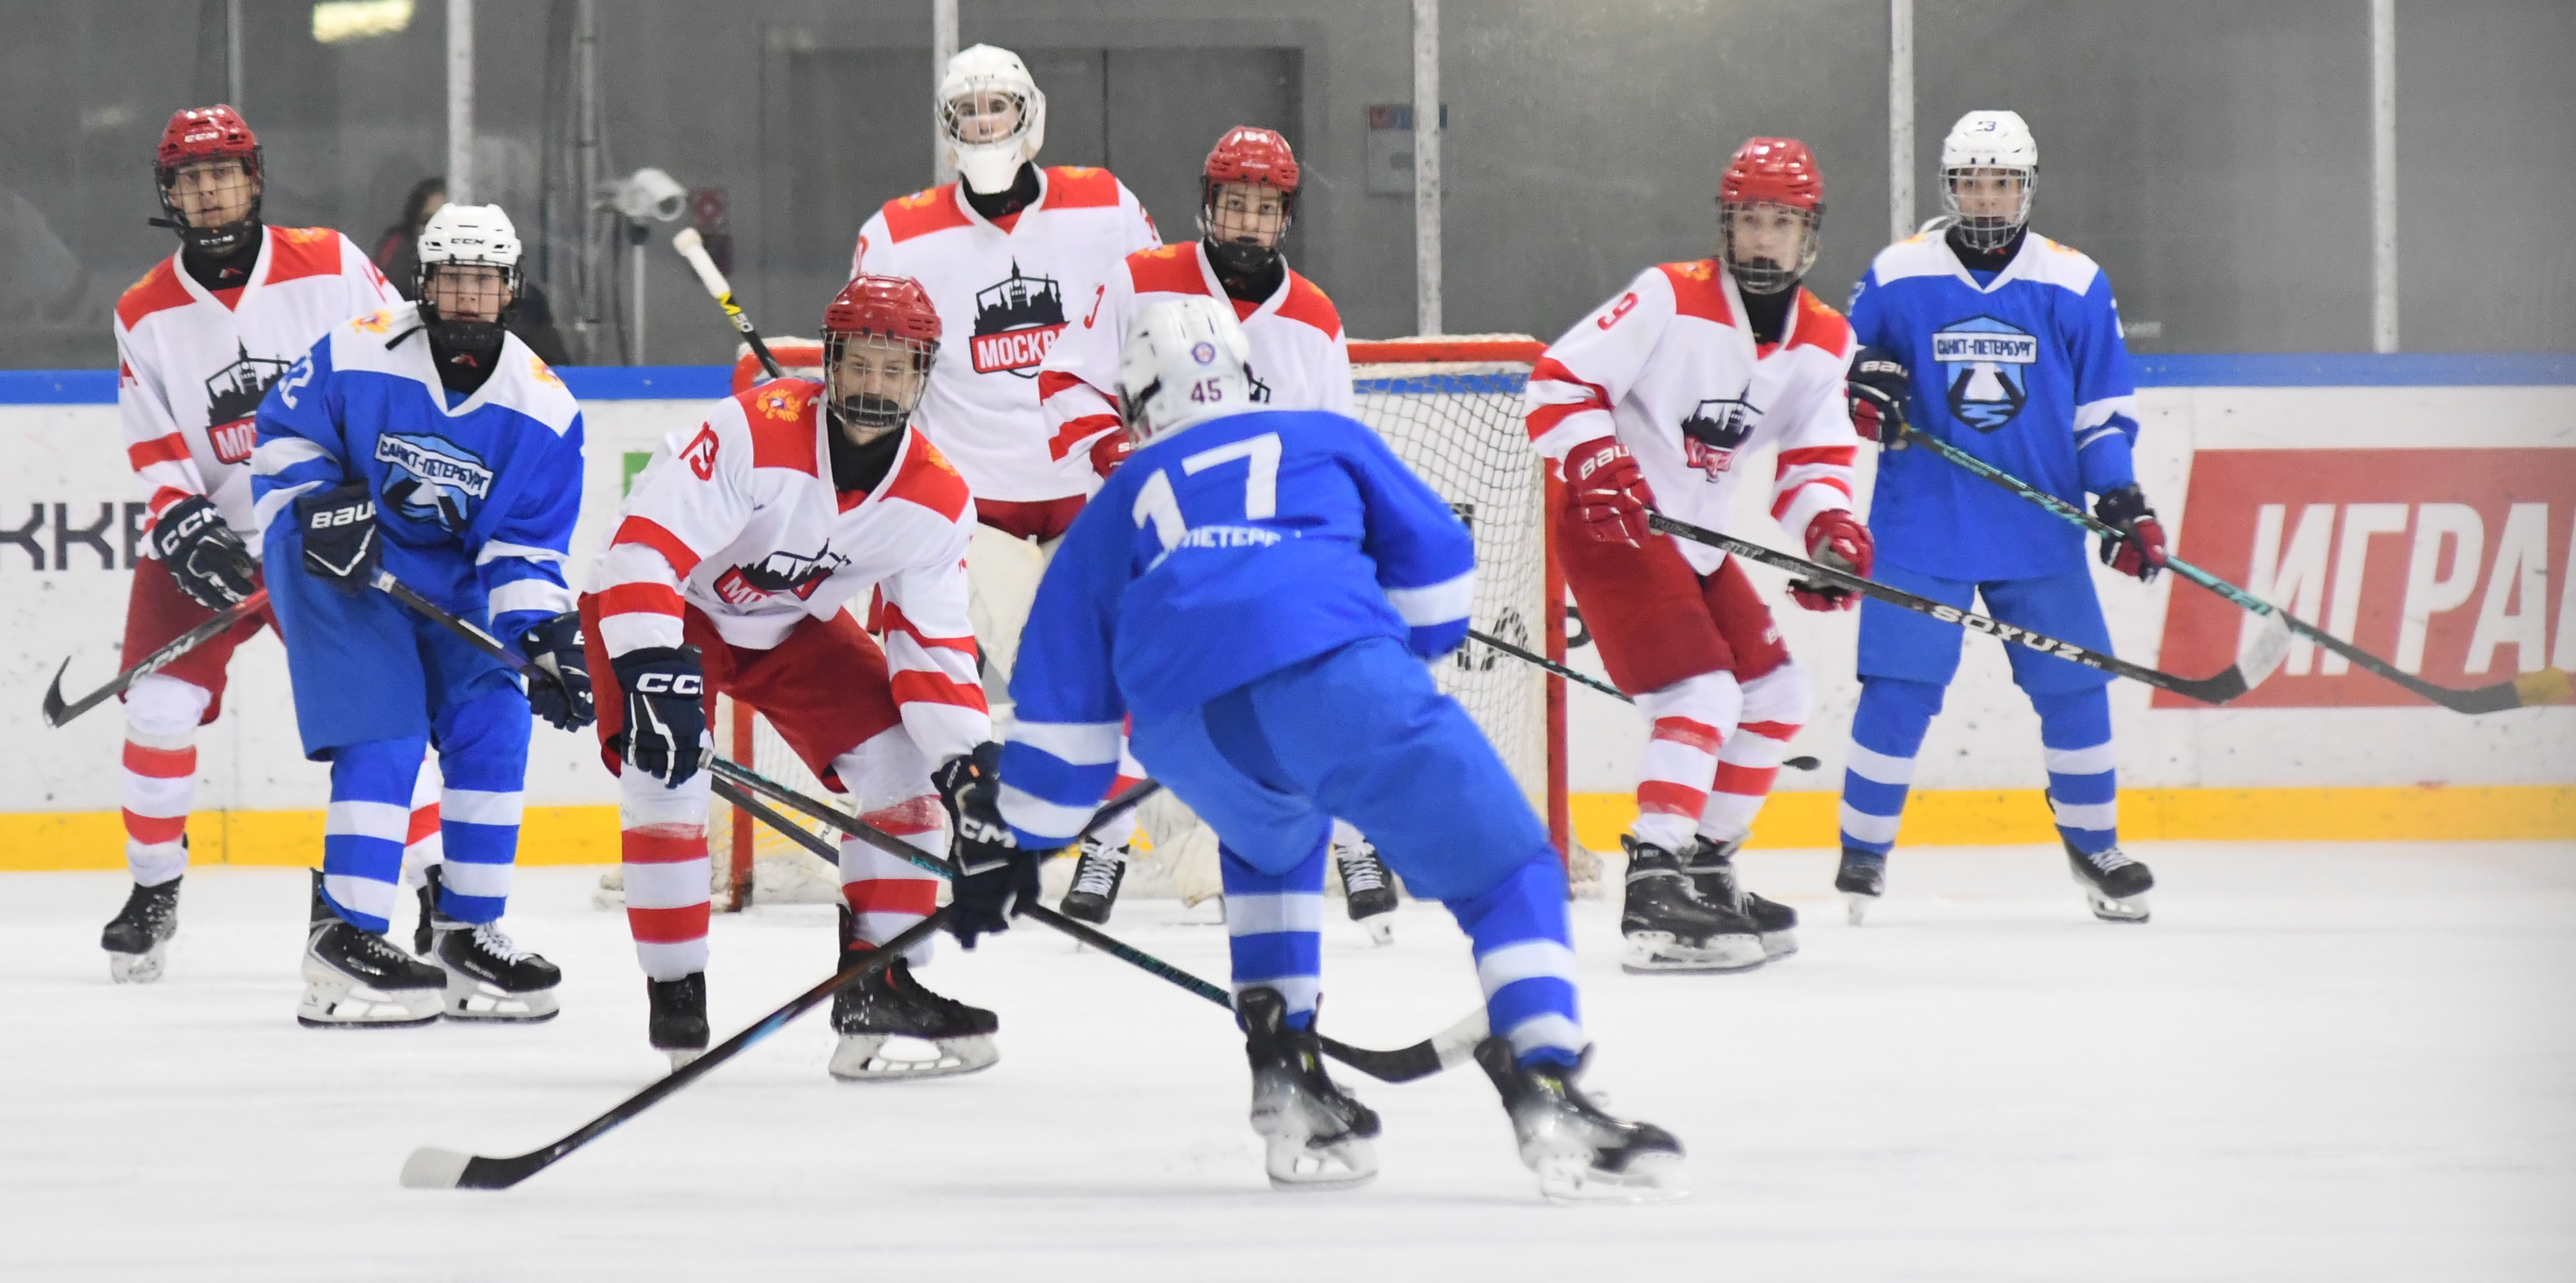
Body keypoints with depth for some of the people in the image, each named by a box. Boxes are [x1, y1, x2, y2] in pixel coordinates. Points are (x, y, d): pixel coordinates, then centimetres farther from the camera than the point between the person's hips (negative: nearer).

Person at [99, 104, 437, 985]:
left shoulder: (332, 267, -6)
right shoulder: (145, 315, -1)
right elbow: (155, 456, -1)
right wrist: (189, 533, -16)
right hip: (211, 537, 1)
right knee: (160, 704, -12)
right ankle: (153, 893, 6)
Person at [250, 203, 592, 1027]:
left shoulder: (542, 408, -8)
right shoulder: (356, 355, -17)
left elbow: (526, 547, -5)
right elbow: (284, 434, -2)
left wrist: (547, 638, -18)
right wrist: (318, 508, -17)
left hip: (453, 579, 5)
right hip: (342, 563, -5)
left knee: (494, 727, -5)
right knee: (383, 737, -18)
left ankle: (469, 935, 8)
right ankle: (345, 939, -15)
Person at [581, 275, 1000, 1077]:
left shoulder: (937, 501, -15)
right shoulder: (756, 433, -34)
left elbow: (933, 649, -7)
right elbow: (645, 546, -37)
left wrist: (972, 761, -18)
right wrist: (652, 675, -48)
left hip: (795, 626, 5)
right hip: (674, 610, -5)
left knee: (903, 768, -8)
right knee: (665, 778, -24)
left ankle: (878, 987, 1)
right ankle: (676, 999, -10)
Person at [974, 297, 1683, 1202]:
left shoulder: (1118, 505, 37)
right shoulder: (1326, 440, 34)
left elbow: (1063, 692, 36)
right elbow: (1434, 555, 29)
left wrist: (1012, 841, 43)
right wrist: (1408, 653, 48)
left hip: (1182, 719, 3)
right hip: (1333, 672, -3)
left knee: (1271, 843, 36)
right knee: (1504, 870, 2)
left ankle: (1286, 1083, 24)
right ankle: (1546, 1088, -19)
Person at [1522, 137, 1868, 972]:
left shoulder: (1823, 342, 3)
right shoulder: (1670, 300, -17)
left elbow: (1815, 459, 6)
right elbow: (1558, 382, -16)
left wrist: (1828, 526, -14)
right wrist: (1599, 466, -30)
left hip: (1698, 543, 9)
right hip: (1613, 529, -9)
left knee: (1778, 697, 12)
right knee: (1702, 692, -22)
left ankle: (1707, 869, 24)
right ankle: (1654, 897, -28)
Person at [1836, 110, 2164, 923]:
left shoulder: (2074, 285, 2)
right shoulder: (1897, 276, -1)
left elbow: (2104, 404, 7)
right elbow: (1842, 360, 11)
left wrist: (2119, 495, -3)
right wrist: (1861, 389, -11)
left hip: (2039, 529, 2)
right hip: (1921, 524, -2)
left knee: (2073, 685, 3)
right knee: (1899, 688, -8)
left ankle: (2094, 843, 22)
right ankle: (1863, 850, 6)